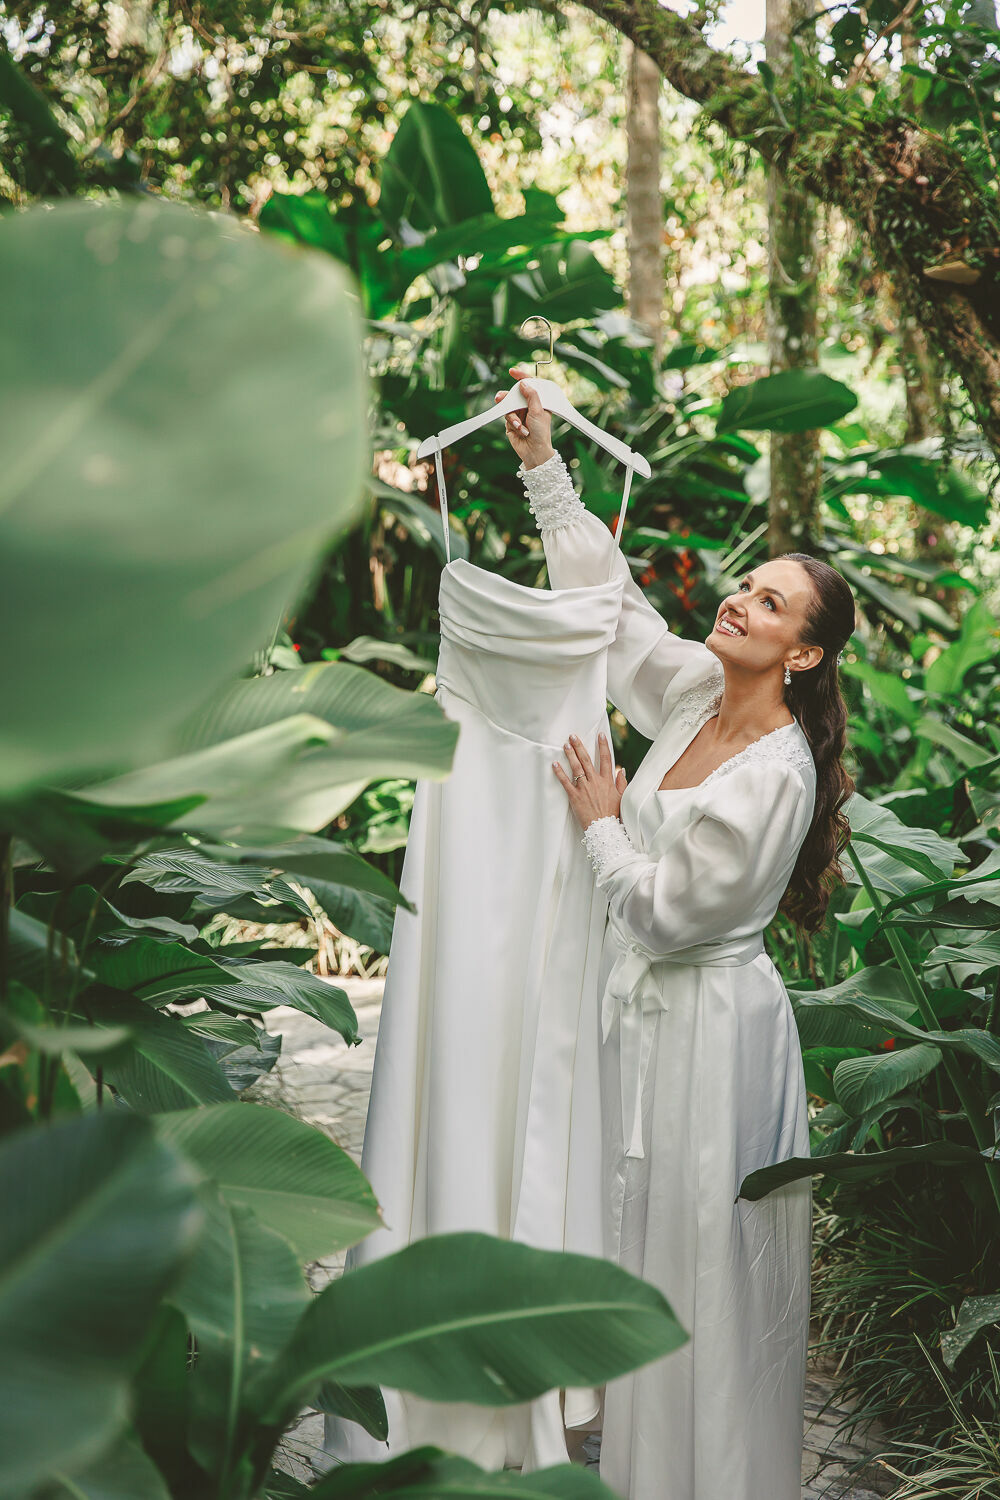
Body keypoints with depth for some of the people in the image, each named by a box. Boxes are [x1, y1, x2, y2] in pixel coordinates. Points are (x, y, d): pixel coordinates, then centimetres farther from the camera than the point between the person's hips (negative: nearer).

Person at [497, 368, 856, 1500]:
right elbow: (605, 594, 9)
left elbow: (667, 911, -20)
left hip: (705, 1027, -8)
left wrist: (601, 824, -8)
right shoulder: (695, 687, -2)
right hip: (641, 1006, 8)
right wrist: (545, 468, 4)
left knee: (701, 1251, 5)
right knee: (640, 1232, 19)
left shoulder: (775, 776, -24)